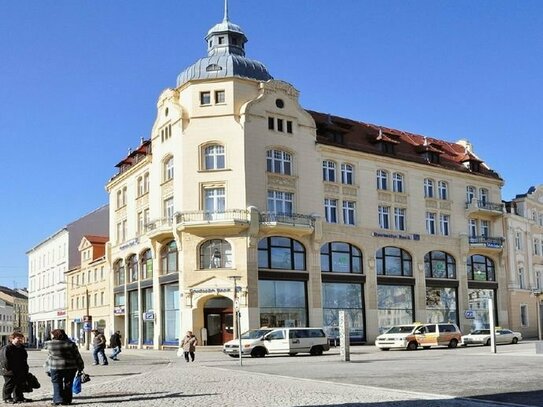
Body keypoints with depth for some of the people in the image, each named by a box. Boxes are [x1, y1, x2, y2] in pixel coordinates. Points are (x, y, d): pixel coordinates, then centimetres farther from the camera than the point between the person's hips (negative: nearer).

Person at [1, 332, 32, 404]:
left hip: (20, 372, 8)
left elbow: (24, 360, 20)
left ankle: (18, 397, 22)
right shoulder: (7, 348, -12)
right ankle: (7, 398, 14)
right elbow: (5, 360, -17)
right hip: (10, 371, -8)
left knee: (19, 385, 12)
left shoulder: (21, 348, 14)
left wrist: (25, 369, 17)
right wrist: (8, 368, -21)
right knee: (9, 385, 2)